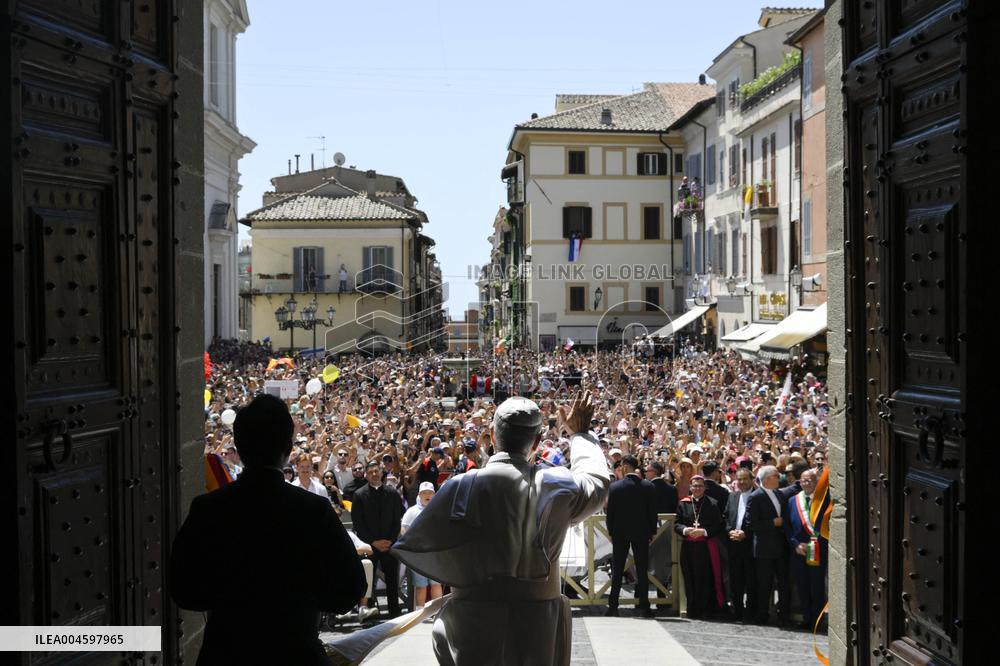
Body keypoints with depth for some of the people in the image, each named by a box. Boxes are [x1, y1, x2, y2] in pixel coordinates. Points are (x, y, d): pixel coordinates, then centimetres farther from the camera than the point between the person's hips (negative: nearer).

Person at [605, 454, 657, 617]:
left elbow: (610, 512, -4)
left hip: (620, 533, 0)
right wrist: (652, 531, 7)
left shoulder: (615, 487, -8)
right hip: (641, 532, 0)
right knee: (642, 570, 6)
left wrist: (611, 532, 6)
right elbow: (652, 511, -3)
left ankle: (613, 606, 6)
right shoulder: (647, 486, -7)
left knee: (617, 570, 7)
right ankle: (644, 606, 4)